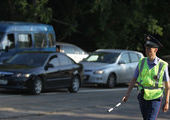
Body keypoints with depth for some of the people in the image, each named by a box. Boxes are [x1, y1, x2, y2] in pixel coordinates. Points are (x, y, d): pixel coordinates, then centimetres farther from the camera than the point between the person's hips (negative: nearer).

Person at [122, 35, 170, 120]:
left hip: (155, 98, -4)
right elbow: (134, 80, 3)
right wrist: (127, 94, -7)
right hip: (142, 97, 4)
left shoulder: (163, 65, -11)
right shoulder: (142, 62, -1)